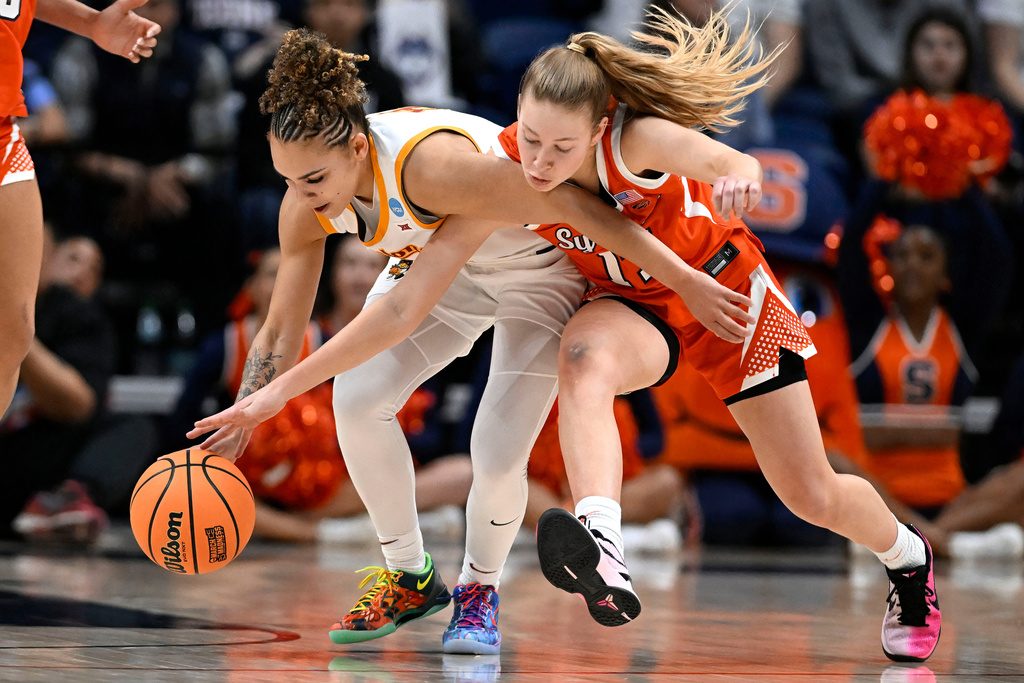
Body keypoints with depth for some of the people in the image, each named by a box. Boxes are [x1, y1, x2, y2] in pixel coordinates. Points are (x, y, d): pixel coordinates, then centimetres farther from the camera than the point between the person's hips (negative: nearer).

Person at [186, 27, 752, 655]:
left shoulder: (431, 164, -42)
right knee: (357, 399, -15)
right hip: (448, 268, 5)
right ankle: (411, 577, 6)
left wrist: (688, 284, -29)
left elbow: (575, 207, -35)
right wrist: (230, 443, -16)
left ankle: (480, 591, 14)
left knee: (498, 457, -18)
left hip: (540, 271, -5)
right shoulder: (305, 207, -21)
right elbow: (281, 332, -9)